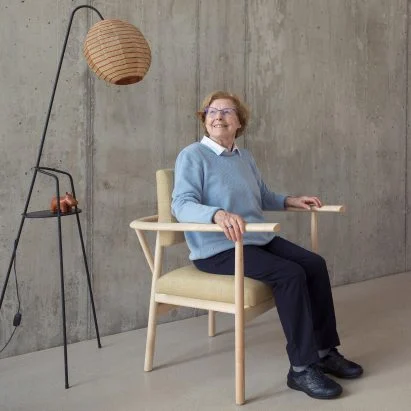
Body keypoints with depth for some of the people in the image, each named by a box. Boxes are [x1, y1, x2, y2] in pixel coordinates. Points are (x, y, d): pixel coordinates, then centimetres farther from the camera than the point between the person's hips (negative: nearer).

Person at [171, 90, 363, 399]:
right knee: (290, 274, -25)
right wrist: (218, 214, -42)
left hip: (259, 239, 8)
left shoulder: (245, 157, 15)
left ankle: (325, 351, 1)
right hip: (217, 249, -8)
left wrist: (292, 201, 11)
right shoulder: (192, 156, -9)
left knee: (315, 264, -10)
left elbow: (264, 197, 28)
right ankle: (301, 368, -15)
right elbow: (181, 205, -24)